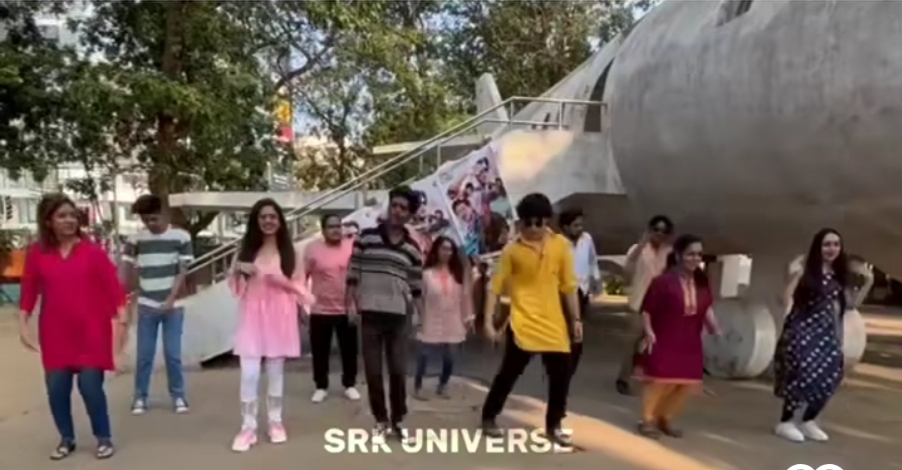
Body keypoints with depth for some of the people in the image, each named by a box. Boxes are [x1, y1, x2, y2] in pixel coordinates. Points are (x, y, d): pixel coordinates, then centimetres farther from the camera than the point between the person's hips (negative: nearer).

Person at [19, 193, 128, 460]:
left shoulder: (92, 251, -4)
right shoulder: (37, 253, 2)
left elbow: (112, 285, -6)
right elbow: (29, 291, 5)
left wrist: (122, 319, -12)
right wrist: (23, 325, 1)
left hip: (91, 331, -2)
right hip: (55, 333, 3)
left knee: (90, 385, -4)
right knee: (56, 387, 6)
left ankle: (104, 438, 14)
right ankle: (66, 439, 26)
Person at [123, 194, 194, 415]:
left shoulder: (181, 237, -3)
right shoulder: (136, 240, 2)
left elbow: (183, 272, -3)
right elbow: (131, 272, 9)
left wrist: (171, 299, -11)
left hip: (173, 306, -1)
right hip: (146, 306, 2)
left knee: (173, 353, 3)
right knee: (143, 354, 6)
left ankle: (178, 395, 16)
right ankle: (140, 397, 19)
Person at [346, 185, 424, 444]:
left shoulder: (412, 248, 5)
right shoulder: (366, 237, 0)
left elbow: (416, 286, 9)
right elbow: (353, 273, 2)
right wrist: (351, 302, -6)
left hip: (399, 316, 1)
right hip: (370, 314, -1)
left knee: (398, 371, 6)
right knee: (373, 371, 4)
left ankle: (398, 421, 21)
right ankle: (381, 421, 19)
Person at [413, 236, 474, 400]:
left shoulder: (459, 272, 1)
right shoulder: (427, 273, -9)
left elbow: (465, 296, 5)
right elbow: (421, 297, -6)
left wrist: (468, 317, 5)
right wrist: (418, 318, -6)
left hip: (453, 323, 3)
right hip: (432, 322, -3)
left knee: (449, 357, 9)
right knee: (424, 355, 4)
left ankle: (442, 386, 29)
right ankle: (418, 387, 19)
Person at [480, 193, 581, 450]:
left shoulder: (561, 245, 1)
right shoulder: (512, 250, -7)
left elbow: (569, 285, 8)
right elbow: (495, 286, -5)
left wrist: (576, 319, 9)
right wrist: (488, 320, -12)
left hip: (554, 324, 3)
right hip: (523, 324, -3)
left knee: (561, 375, 6)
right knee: (508, 372, 2)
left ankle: (553, 426, 24)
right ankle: (489, 417, 22)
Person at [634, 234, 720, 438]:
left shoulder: (701, 281, 3)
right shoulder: (663, 281, -16)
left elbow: (706, 308, 11)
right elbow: (647, 310, -12)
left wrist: (715, 329, 1)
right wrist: (649, 332, -20)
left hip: (690, 342, 7)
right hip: (664, 341, -7)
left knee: (688, 382, 10)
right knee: (660, 381, -3)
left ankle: (666, 418, 29)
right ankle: (648, 420, 17)